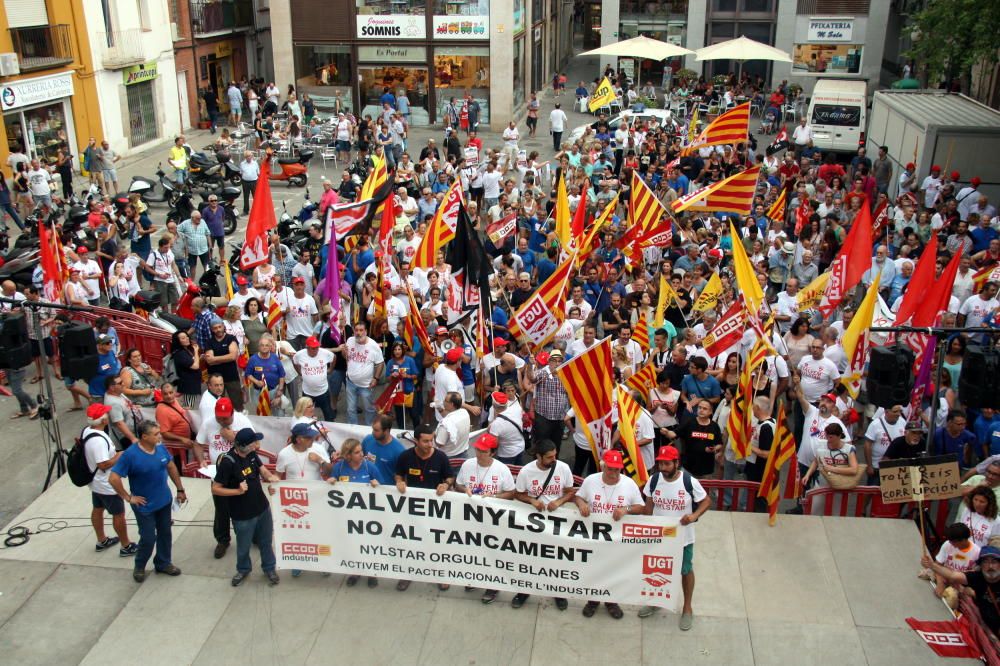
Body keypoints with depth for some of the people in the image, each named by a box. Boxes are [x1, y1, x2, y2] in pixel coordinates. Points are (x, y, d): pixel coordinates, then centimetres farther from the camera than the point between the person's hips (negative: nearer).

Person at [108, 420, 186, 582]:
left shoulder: (161, 448, -7)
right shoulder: (130, 455, -25)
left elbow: (171, 467, 8)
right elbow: (113, 479, -22)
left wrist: (180, 489, 11)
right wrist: (128, 497, -16)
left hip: (164, 501, 5)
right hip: (145, 506, -5)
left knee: (165, 534, 18)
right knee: (148, 539, 4)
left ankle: (163, 563, 38)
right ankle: (139, 566, 31)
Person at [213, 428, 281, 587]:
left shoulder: (251, 454, -9)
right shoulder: (227, 462, -27)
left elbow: (262, 469, 6)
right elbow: (215, 489, -20)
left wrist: (271, 477, -16)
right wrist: (238, 491, -29)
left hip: (263, 508, 5)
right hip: (243, 515, -5)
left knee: (266, 541, 21)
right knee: (243, 546, 18)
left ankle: (269, 568, 42)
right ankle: (243, 569, 45)